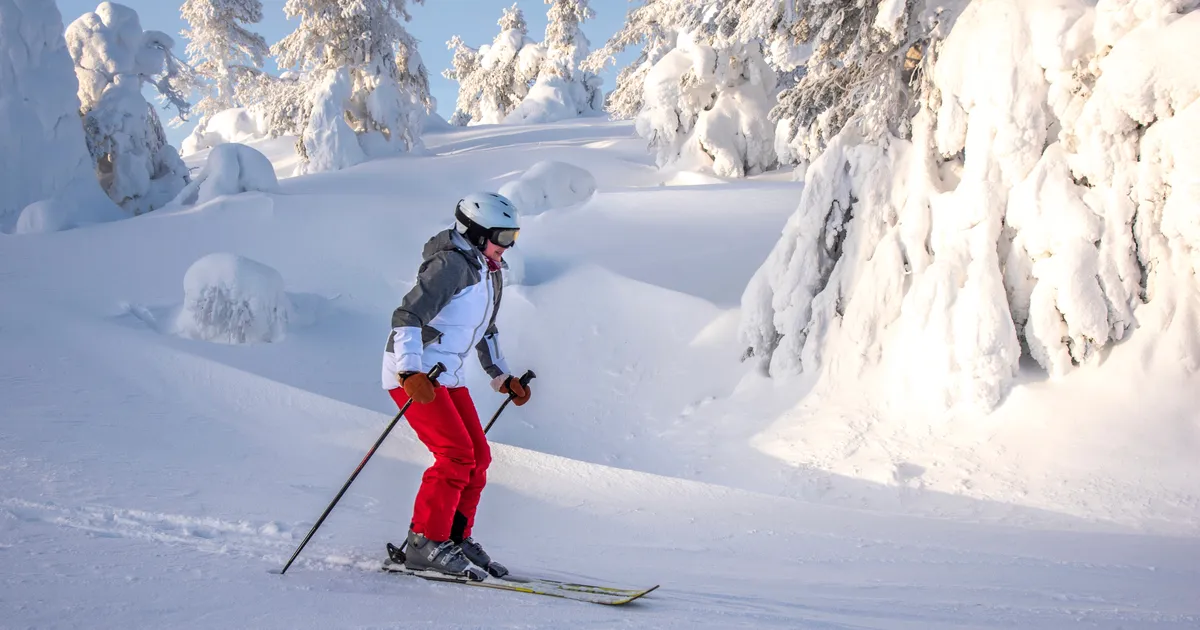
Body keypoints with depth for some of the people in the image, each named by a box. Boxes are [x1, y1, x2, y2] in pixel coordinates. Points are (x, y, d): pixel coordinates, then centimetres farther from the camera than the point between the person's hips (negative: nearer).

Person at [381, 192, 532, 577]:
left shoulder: (490, 273, 15)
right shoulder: (451, 265, -16)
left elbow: (485, 331, 29)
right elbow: (406, 317, -23)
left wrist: (502, 377, 26)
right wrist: (412, 373, -33)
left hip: (448, 376, 10)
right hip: (413, 374, -9)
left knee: (478, 457, 6)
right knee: (456, 455, -16)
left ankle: (456, 538, 17)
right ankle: (425, 543, -9)